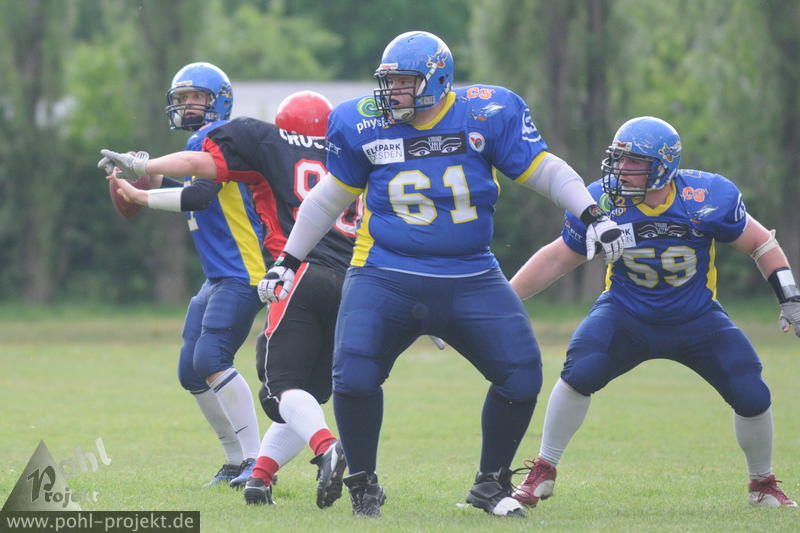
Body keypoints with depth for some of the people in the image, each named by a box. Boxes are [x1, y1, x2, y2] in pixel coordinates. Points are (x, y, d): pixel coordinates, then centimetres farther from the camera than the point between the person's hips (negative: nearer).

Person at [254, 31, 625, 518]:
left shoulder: (487, 115, -3)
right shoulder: (363, 125, 1)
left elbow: (545, 171, 5)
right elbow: (331, 197, 16)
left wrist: (594, 217, -8)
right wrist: (289, 259, 19)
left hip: (470, 281, 1)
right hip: (385, 276, -1)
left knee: (522, 376, -9)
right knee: (354, 376, -20)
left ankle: (492, 484, 15)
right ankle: (363, 484, 4)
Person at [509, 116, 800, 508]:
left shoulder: (708, 197, -18)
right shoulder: (602, 202, -16)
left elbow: (760, 244, -4)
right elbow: (557, 259, -2)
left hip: (696, 321, 0)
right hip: (626, 316, 0)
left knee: (752, 397, -12)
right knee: (579, 373, -26)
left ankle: (763, 485, 16)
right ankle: (542, 474, -9)